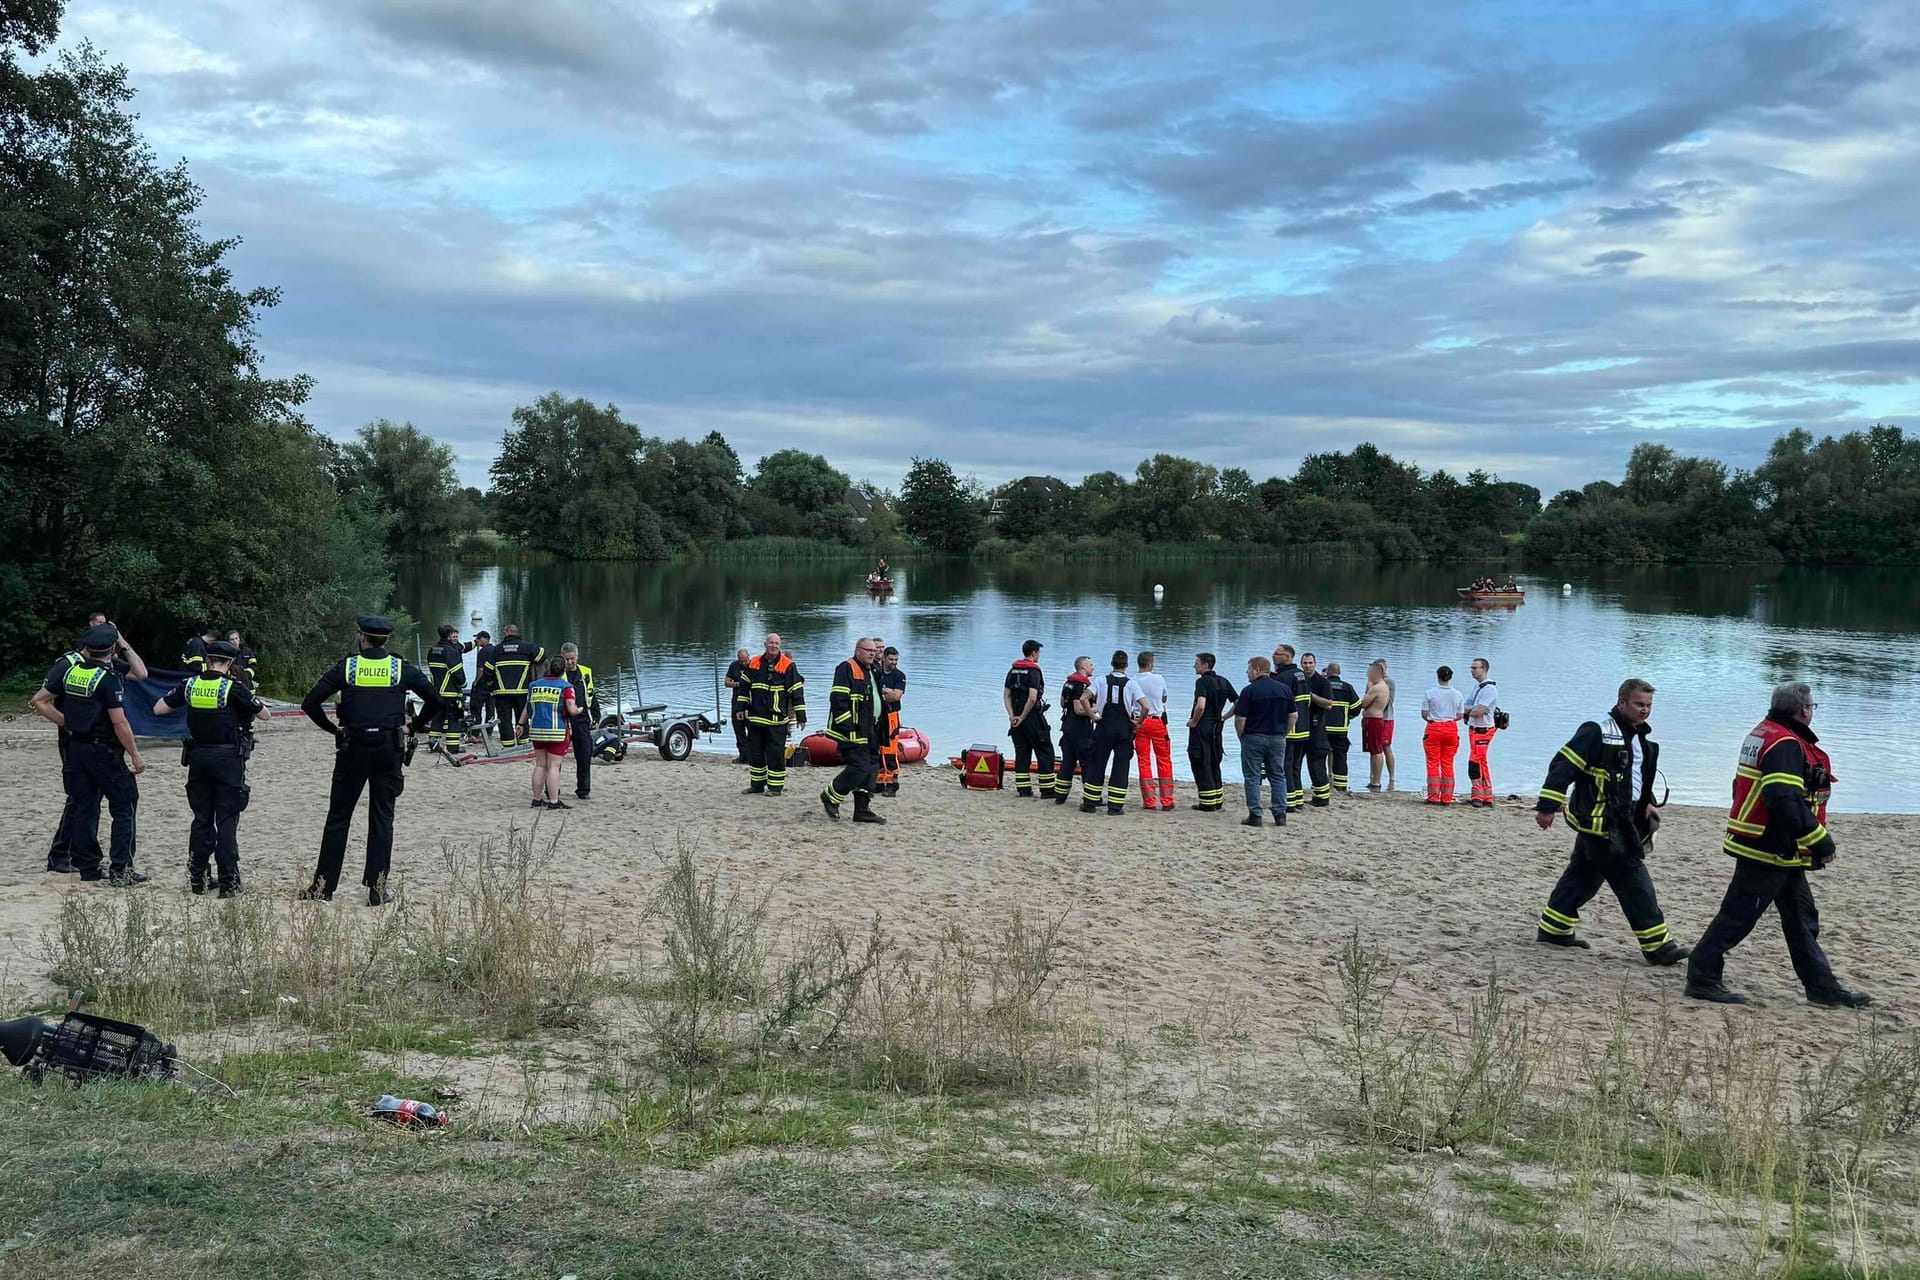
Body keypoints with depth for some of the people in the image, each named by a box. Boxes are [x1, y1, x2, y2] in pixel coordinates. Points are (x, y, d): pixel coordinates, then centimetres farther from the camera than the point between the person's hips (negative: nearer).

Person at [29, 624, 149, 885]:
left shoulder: (69, 668, 3)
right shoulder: (108, 678, -16)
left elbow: (39, 701, 6)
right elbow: (119, 723, -18)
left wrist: (67, 723, 9)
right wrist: (135, 756, -11)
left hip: (75, 749, 7)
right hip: (105, 751, -6)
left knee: (82, 807, 11)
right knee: (125, 805, 2)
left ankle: (88, 868, 17)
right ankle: (120, 870, -3)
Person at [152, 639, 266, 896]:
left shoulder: (190, 684, 1)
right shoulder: (233, 687, -11)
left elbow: (158, 708, 8)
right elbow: (264, 714, -2)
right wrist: (250, 701, 16)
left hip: (198, 756, 4)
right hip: (228, 758, -4)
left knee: (201, 819, 13)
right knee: (226, 820, -1)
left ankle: (197, 878, 18)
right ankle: (228, 882, -1)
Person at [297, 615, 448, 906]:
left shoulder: (346, 666, -1)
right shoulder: (402, 668, 1)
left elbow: (310, 702, -6)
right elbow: (436, 701, -3)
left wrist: (333, 728, 6)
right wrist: (414, 727, 9)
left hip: (353, 749, 0)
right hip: (390, 749, 0)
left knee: (338, 816, 8)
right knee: (382, 817, 5)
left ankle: (323, 885, 11)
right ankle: (377, 888, 2)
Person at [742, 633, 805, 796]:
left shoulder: (787, 665, -5)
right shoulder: (754, 663, 9)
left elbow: (797, 692, -5)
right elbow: (745, 687, 19)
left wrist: (800, 716, -8)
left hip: (776, 719, -5)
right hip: (755, 717, 5)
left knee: (776, 753, -4)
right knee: (754, 752, 12)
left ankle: (775, 786, 5)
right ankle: (757, 784, 23)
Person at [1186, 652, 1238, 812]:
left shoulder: (1202, 681, -14)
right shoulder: (1224, 681, 9)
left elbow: (1201, 705, -28)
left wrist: (1194, 721, -13)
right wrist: (1224, 717, 16)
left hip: (1201, 727, -8)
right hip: (1217, 727, 8)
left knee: (1201, 765, -1)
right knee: (1214, 764, 17)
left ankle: (1208, 804, -1)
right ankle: (1218, 801, 21)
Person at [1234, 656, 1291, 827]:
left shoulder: (1249, 691, -10)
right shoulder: (1285, 689, 5)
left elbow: (1240, 718, -11)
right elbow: (1294, 715, 7)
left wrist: (1241, 737, 3)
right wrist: (1284, 733, 14)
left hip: (1254, 738, -4)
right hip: (1278, 739, 4)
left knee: (1252, 778, 3)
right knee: (1278, 777, 11)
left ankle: (1255, 815, 1)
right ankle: (1280, 815, 8)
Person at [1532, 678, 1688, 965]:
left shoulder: (1640, 737, 14)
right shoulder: (1598, 731, -16)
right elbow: (1563, 766, -20)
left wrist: (1646, 803, 19)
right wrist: (1547, 806, -24)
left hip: (1622, 821, 10)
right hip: (1599, 821, -10)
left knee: (1584, 875, 16)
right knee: (1634, 882, -8)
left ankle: (1553, 930, 25)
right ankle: (1657, 945, -3)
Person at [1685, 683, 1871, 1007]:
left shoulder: (1765, 734, 12)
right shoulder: (1786, 745, -20)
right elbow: (1786, 801, -30)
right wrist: (1820, 839, -22)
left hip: (1779, 850, 11)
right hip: (1770, 851, -11)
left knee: (1801, 917, 16)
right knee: (1738, 916, -4)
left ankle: (1823, 988, 24)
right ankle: (1702, 978, 3)